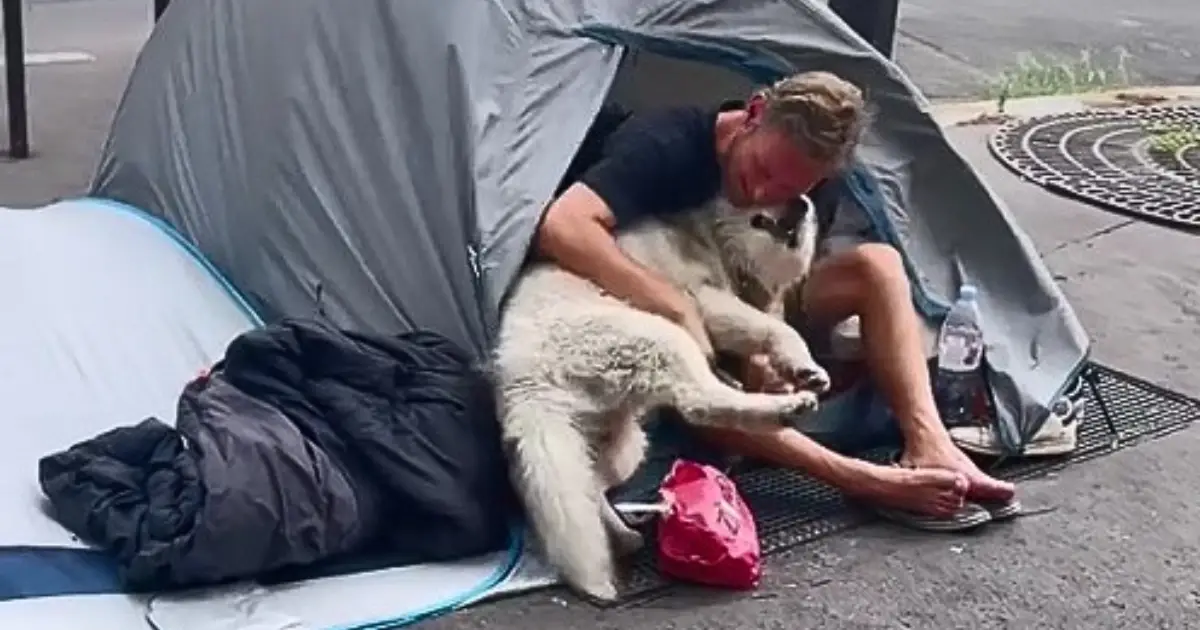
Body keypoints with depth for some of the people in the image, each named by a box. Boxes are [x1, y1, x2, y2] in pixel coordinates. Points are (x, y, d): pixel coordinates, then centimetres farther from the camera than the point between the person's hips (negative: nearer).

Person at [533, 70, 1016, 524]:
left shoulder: (779, 179, -8)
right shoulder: (663, 145, -29)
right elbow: (560, 227, -43)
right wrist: (678, 309, -44)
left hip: (724, 313, 6)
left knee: (874, 264, -12)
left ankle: (928, 446, -24)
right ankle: (865, 481, -43)